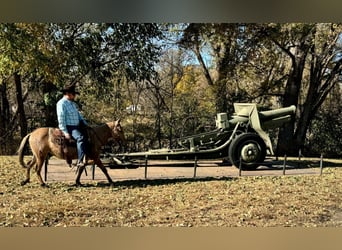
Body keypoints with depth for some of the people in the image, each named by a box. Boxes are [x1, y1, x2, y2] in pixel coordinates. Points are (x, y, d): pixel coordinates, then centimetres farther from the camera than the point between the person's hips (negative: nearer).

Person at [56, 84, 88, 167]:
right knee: (81, 137, -32)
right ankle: (80, 161, -38)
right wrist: (65, 132, -21)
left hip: (77, 126, 10)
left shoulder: (73, 103, 20)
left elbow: (79, 115, 25)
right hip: (69, 127, -10)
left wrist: (87, 125, 16)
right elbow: (61, 119, -15)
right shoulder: (61, 103, -9)